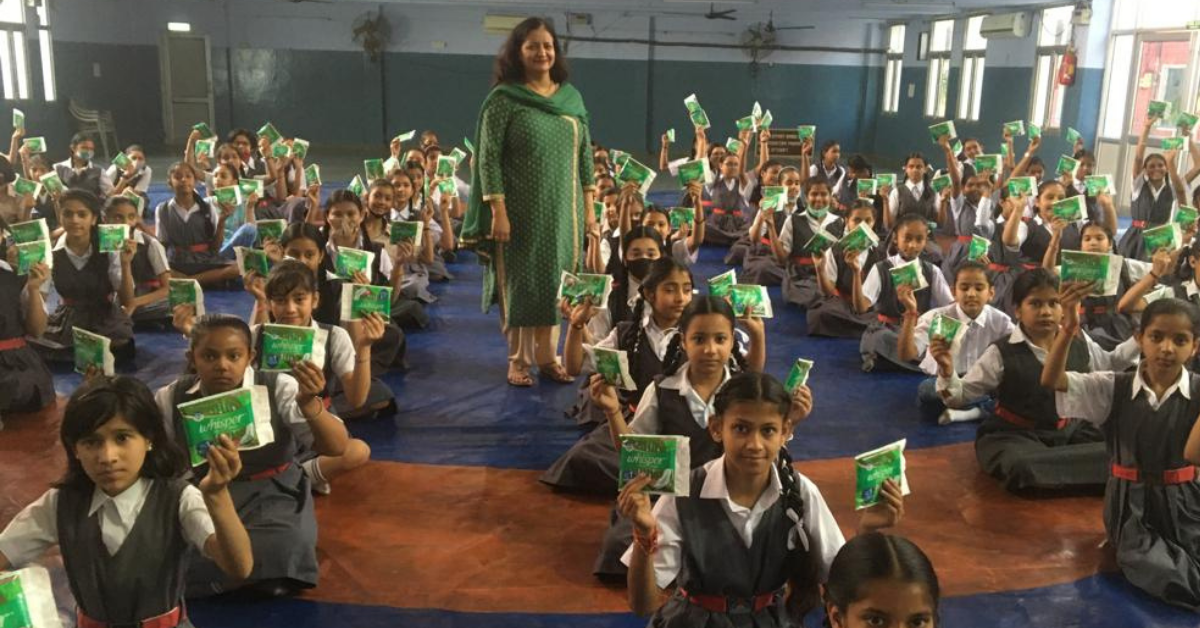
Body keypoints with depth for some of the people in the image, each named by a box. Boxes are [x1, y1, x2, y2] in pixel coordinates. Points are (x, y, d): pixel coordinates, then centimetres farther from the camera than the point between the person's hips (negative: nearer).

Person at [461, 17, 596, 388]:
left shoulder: (571, 97, 9)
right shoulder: (503, 99, -5)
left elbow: (585, 154, 12)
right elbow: (488, 158, -9)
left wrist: (589, 206, 7)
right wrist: (498, 212, -15)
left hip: (563, 211, 4)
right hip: (522, 212, -4)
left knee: (556, 281, 6)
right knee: (520, 281, 2)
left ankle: (547, 357, 17)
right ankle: (518, 360, 13)